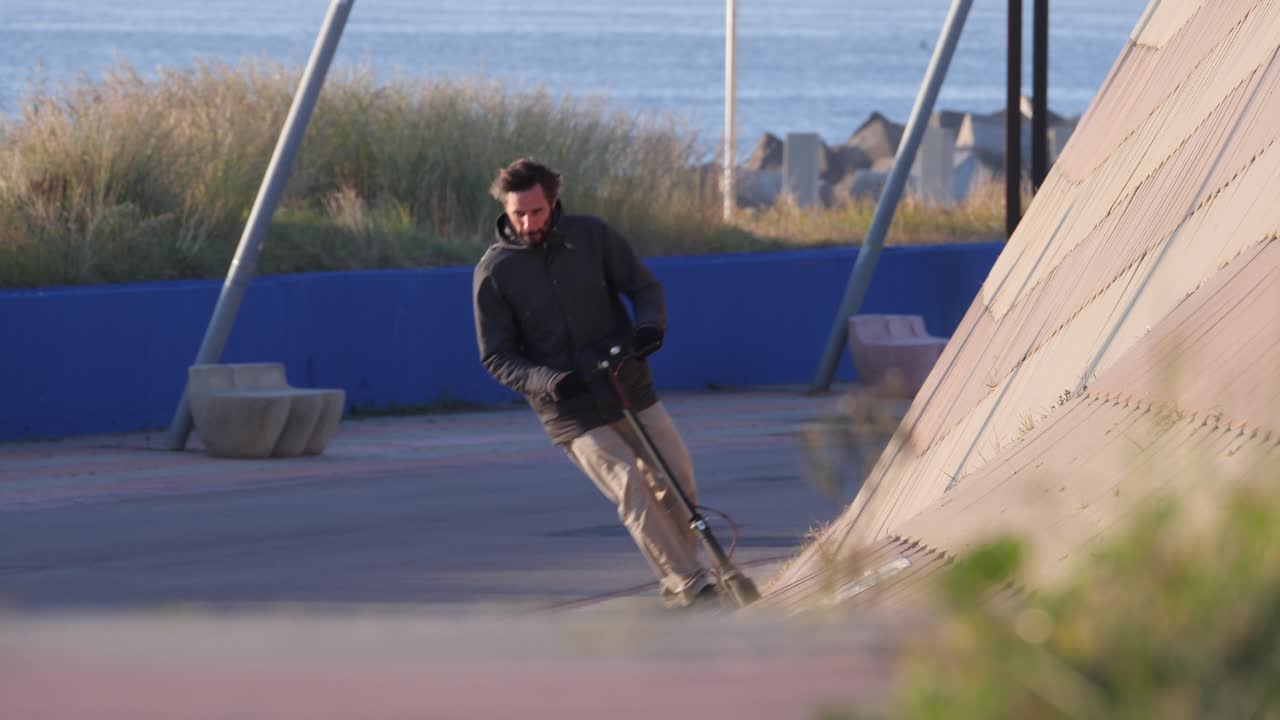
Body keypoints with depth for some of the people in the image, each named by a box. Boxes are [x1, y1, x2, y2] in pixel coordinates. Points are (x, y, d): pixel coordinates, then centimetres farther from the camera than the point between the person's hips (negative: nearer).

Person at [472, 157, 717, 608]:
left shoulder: (591, 236, -2)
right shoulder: (493, 273, -8)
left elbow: (644, 286, 5)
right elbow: (496, 357, -4)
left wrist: (650, 326, -18)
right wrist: (547, 381, -22)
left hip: (630, 387, 4)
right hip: (571, 411, -4)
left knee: (678, 482, 3)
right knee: (630, 488, -17)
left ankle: (680, 576, 22)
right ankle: (687, 585, -15)